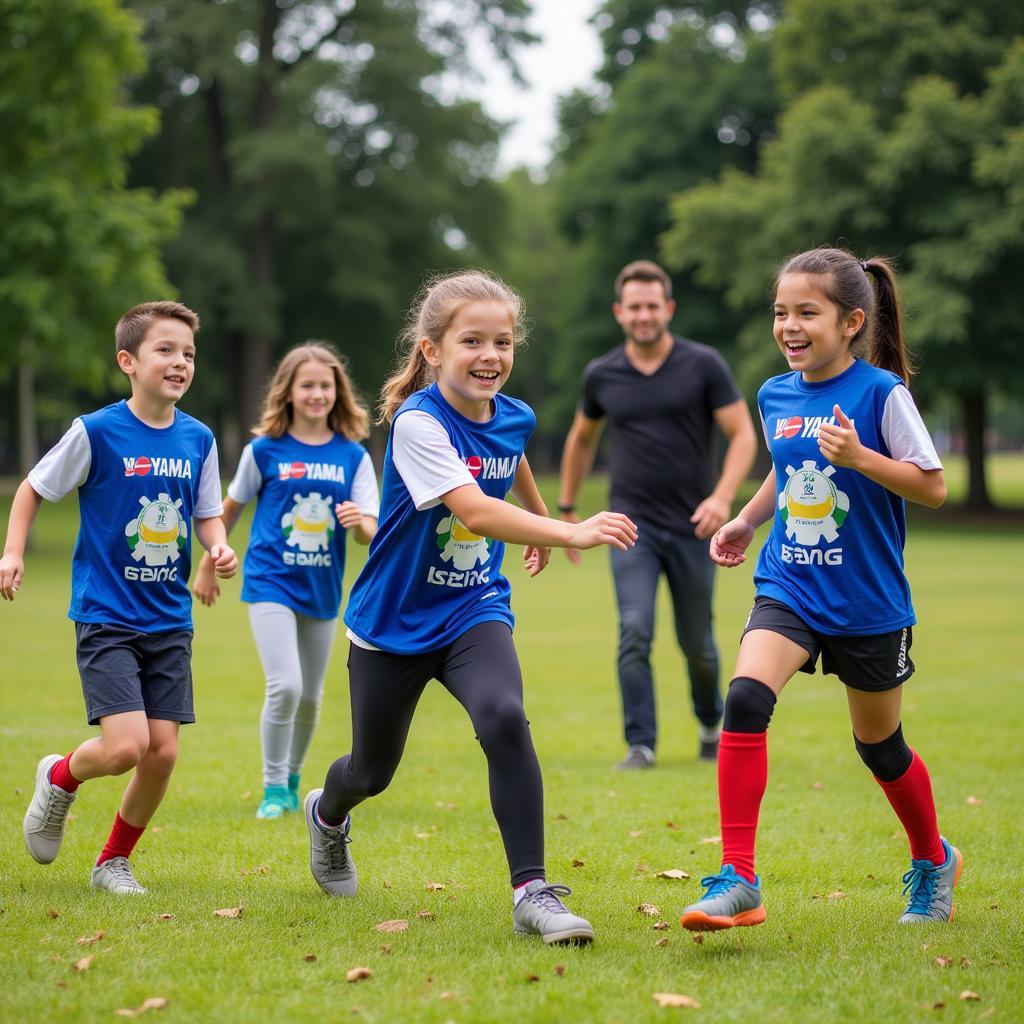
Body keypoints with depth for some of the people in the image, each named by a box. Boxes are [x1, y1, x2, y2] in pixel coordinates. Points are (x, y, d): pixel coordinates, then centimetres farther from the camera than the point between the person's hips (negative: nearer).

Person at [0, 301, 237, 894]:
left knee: (163, 751, -1)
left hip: (170, 619, 4)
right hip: (107, 616, -4)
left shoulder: (198, 439, 2)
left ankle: (115, 861, 22)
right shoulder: (97, 432, -9)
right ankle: (60, 778, 18)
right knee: (125, 745, -16)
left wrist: (220, 547, -8)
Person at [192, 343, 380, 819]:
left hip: (322, 589, 3)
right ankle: (273, 788, 0)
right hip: (271, 583, -3)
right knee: (285, 686, -17)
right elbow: (231, 508, 8)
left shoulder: (353, 455, -1)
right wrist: (208, 565, 14)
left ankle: (292, 781, 34)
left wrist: (359, 522, -28)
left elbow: (371, 530, -5)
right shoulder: (265, 449, -5)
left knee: (310, 696, 12)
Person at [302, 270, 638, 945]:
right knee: (372, 771, 15)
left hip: (474, 611, 3)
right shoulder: (418, 423, -24)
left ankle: (532, 892, -24)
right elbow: (474, 510, -39)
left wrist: (541, 521, 39)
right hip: (395, 620, -3)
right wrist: (572, 533, -51)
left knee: (504, 718, -27)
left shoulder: (513, 418, -3)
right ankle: (328, 815, 52)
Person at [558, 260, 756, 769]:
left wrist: (722, 497, -20)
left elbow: (742, 433, -5)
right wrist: (567, 510, 20)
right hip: (632, 525, 1)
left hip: (692, 525, -1)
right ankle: (640, 745, -9)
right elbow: (582, 440, 19)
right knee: (635, 633, -15)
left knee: (697, 643, 9)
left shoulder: (703, 365, -5)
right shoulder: (601, 375, 3)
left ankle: (711, 723, 37)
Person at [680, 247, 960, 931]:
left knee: (880, 745, 12)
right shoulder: (775, 396, 3)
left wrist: (858, 456, -25)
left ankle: (935, 859, 41)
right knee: (746, 698, -22)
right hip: (789, 588, 3)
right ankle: (738, 883, -21)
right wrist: (746, 521, 10)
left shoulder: (881, 392, -13)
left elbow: (933, 487, -13)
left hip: (868, 599, -3)